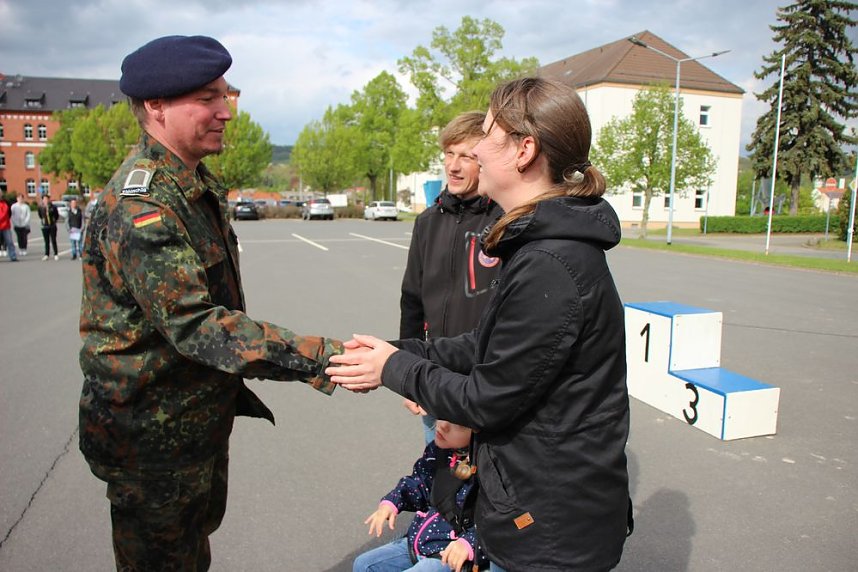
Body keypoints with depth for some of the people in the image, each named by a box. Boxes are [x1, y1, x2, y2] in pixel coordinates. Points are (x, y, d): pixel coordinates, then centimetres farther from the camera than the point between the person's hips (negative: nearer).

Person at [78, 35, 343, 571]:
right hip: (152, 431, -9)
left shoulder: (202, 186, 6)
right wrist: (321, 357, -38)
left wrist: (231, 385, 18)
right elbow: (195, 325, -34)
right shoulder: (139, 204, -26)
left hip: (205, 415, 9)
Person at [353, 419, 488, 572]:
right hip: (418, 542, 8)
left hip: (452, 555, -8)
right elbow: (418, 482, 15)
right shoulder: (437, 449, -1)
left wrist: (469, 543, -34)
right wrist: (391, 502, 2)